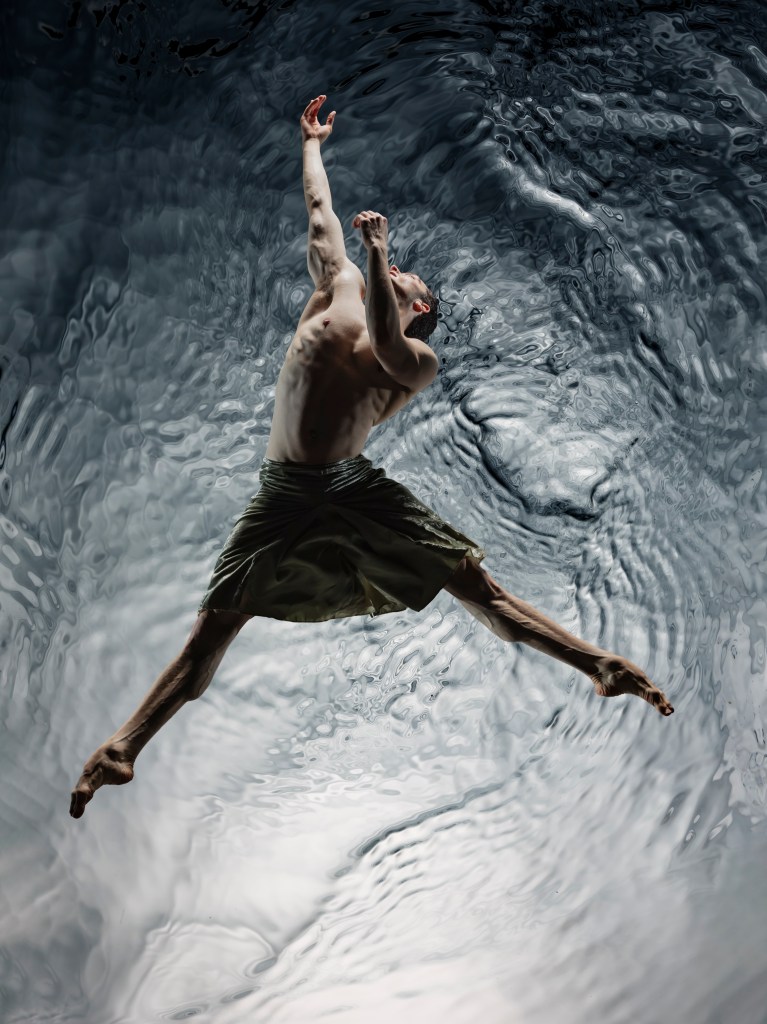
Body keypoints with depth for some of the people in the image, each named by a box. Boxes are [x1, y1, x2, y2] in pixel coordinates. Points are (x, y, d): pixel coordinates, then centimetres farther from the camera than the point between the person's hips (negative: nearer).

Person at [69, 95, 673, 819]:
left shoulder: (419, 361, 9)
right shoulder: (342, 287, 18)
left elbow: (385, 349, -16)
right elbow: (320, 209, 27)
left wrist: (377, 253, -20)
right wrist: (312, 142, 41)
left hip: (358, 489, -1)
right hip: (285, 494, 2)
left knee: (474, 583, -6)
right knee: (215, 624, -3)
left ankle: (598, 665, -3)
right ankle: (126, 745, -2)